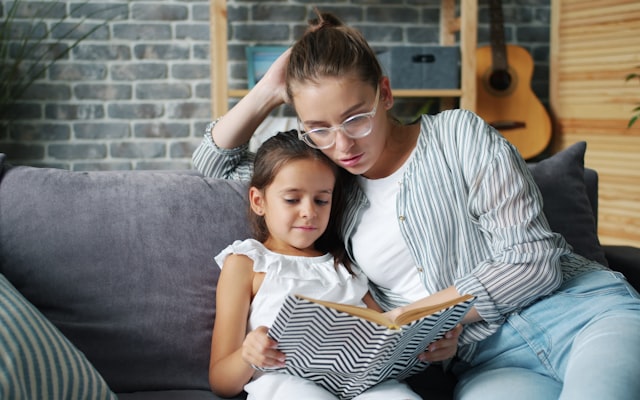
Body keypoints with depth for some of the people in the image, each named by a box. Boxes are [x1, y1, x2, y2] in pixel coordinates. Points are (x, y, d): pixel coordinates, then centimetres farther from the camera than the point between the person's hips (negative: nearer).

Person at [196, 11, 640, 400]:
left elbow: (533, 258, -3)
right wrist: (268, 91, 14)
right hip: (489, 359, 3)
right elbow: (215, 163, 28)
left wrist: (419, 314, -7)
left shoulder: (459, 134, 5)